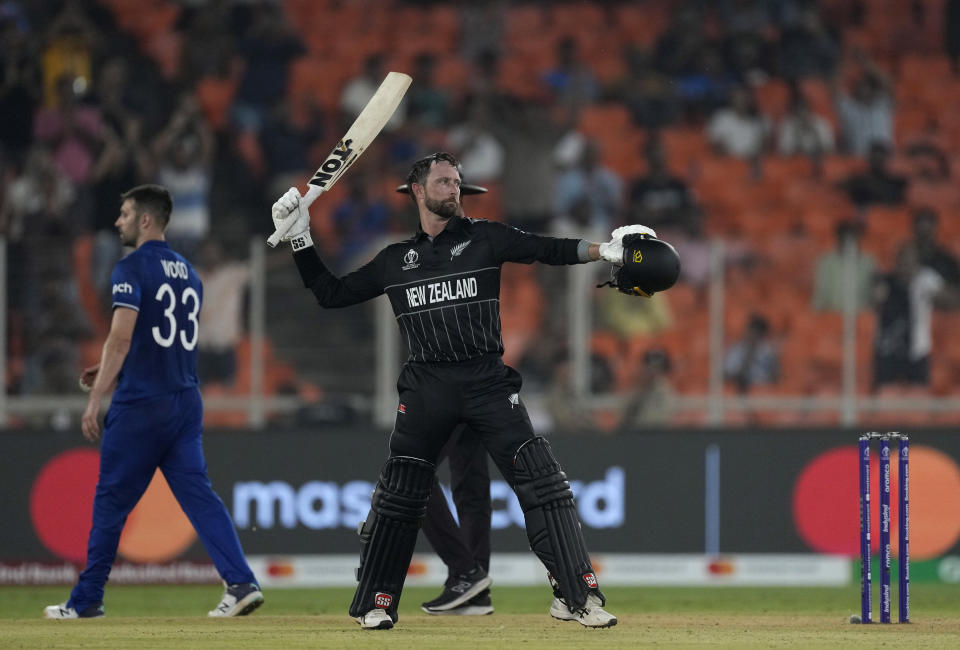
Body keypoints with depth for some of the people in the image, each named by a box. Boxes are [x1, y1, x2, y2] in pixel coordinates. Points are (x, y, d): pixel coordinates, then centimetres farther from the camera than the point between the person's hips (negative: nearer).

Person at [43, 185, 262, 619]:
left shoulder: (132, 269, -9)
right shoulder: (187, 272, 17)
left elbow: (122, 336, -19)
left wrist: (96, 398, -18)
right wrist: (115, 373, 26)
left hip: (141, 404, -7)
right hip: (186, 400, 7)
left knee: (111, 499, 3)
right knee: (196, 492, 1)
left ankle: (86, 600, 9)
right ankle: (242, 583, -14)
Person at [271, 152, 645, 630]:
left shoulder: (485, 239, 9)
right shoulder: (394, 260, 15)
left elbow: (547, 250, 0)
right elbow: (331, 294, 20)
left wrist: (604, 250, -14)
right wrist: (299, 240, 14)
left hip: (487, 380, -1)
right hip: (426, 386, 2)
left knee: (542, 480, -11)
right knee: (398, 496, 1)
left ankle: (577, 596, -9)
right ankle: (375, 603, 13)